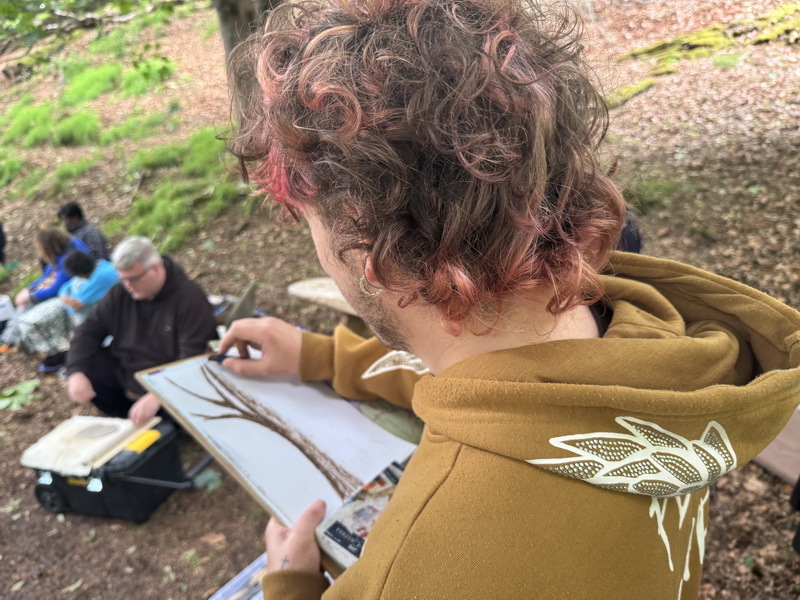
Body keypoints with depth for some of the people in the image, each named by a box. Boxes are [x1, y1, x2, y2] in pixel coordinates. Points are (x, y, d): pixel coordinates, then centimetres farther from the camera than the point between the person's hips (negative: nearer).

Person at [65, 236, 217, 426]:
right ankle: (126, 416, 3)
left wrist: (156, 397, -38)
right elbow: (88, 331, 1)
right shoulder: (120, 293, -1)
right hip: (123, 373, 6)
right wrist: (76, 373, -18)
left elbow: (192, 358, -27)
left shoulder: (190, 298, -19)